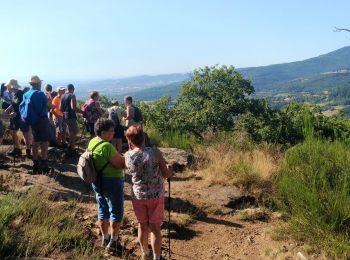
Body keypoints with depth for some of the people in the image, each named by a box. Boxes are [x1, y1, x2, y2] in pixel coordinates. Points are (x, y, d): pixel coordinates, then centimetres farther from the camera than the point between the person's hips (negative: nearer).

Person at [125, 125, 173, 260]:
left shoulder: (127, 156, -11)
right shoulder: (155, 152, -18)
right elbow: (166, 174, -12)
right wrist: (170, 169, 10)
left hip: (138, 196, 2)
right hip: (156, 196, -2)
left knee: (142, 226, 21)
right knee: (155, 228, 12)